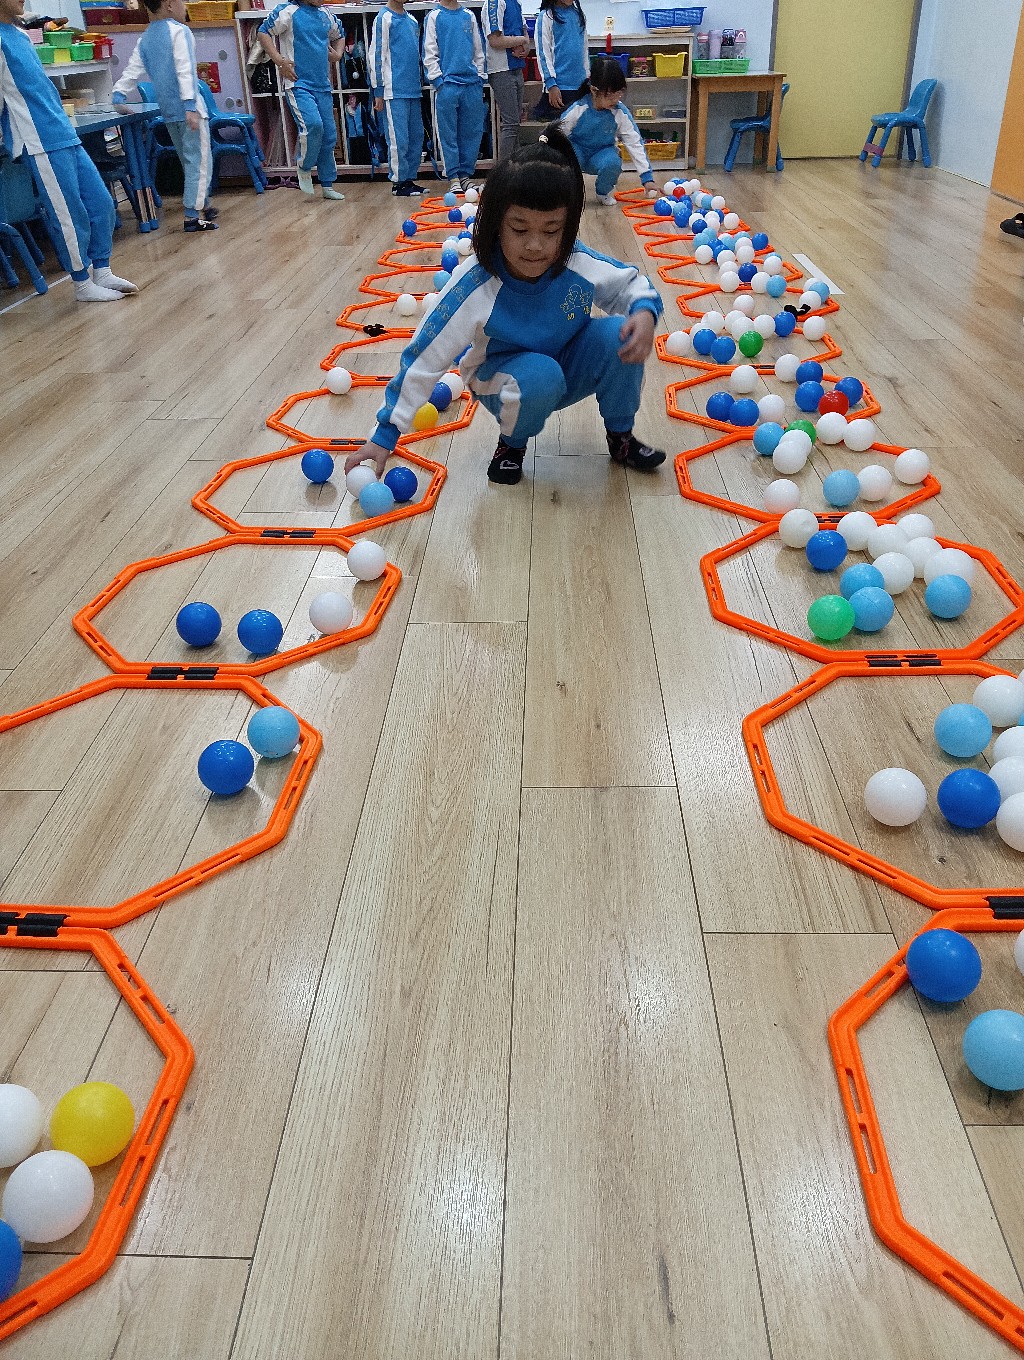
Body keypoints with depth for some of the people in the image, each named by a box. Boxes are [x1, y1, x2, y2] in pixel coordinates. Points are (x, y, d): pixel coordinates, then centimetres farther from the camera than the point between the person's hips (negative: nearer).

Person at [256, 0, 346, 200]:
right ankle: (305, 168, 0)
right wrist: (279, 61, -14)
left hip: (323, 86, 7)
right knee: (312, 125, -25)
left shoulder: (326, 16, 14)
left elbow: (339, 36, 33)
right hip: (298, 84, -7)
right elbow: (263, 33, -5)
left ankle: (328, 185, 17)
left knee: (329, 135, 6)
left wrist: (338, 54, 13)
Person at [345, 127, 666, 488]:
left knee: (619, 335, -25)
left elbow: (631, 283, -1)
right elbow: (423, 360, -24)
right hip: (505, 381, -3)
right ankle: (512, 443, -3)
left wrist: (645, 312, -26)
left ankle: (620, 435, 0)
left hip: (571, 370, 3)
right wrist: (385, 434, -23)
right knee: (539, 376, -38)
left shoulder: (580, 264, -20)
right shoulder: (474, 285, -28)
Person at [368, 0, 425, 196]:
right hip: (395, 92, -7)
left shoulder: (412, 20, 17)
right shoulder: (384, 18, -4)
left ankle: (409, 178, 16)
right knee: (399, 139, -7)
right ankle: (398, 182, 1)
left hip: (413, 90, 7)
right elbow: (376, 55, -7)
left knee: (416, 137, 8)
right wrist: (378, 92, -11)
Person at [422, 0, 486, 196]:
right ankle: (453, 177, -1)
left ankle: (465, 174, 9)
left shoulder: (469, 16, 16)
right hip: (447, 83, -4)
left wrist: (479, 77, 8)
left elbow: (478, 50, 18)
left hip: (472, 84, 4)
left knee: (472, 133, 2)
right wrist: (438, 80, -8)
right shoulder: (434, 16, 6)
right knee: (448, 134, -4)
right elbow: (430, 53, 1)